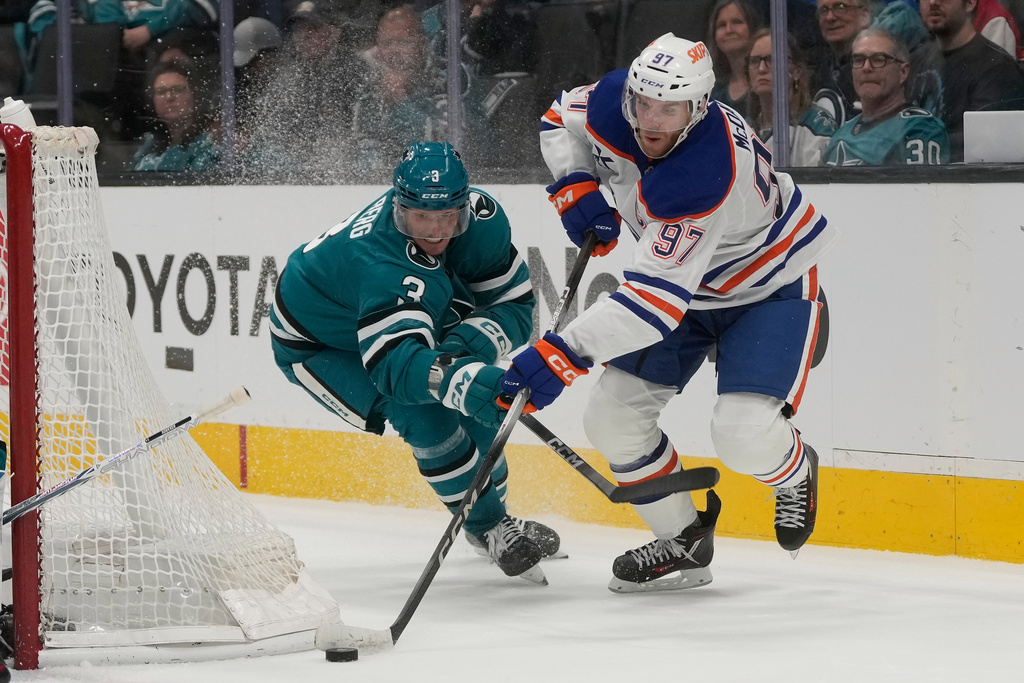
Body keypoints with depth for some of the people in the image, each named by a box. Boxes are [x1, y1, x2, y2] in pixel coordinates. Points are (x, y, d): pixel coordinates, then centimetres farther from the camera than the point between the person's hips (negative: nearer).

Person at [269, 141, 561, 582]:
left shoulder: (482, 217, -24)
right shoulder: (382, 263, -45)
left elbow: (514, 305, -16)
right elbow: (394, 363, -57)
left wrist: (467, 345, -36)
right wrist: (463, 380, -75)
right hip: (315, 345, -7)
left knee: (483, 405, 4)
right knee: (426, 417, -23)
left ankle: (492, 510, 30)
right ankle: (490, 528, -6)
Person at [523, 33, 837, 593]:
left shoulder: (705, 178, -41)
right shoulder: (614, 102, -20)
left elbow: (655, 299, -44)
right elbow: (560, 119, 5)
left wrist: (563, 355, -48)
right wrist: (576, 187, -13)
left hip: (769, 286, -7)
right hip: (685, 281, 7)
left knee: (743, 433, -23)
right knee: (611, 417, -2)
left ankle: (794, 472, 14)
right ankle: (682, 542, 18)